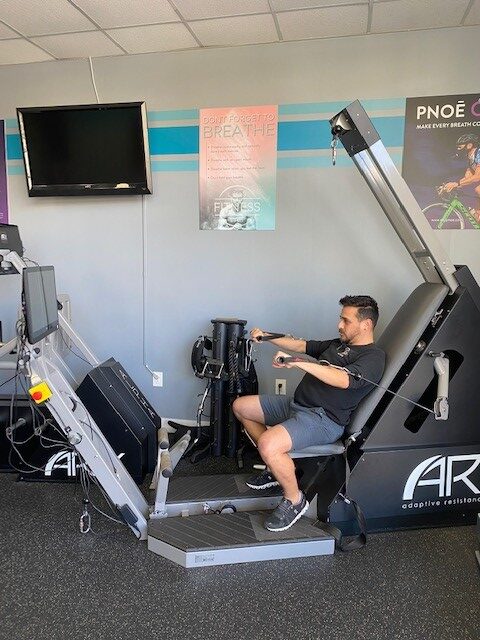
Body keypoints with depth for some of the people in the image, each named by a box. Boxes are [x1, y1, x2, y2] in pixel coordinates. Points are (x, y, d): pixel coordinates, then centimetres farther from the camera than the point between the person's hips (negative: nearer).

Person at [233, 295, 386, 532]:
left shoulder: (373, 357, -11)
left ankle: (294, 500, -5)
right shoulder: (337, 345, 18)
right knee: (241, 406, 12)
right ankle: (275, 468, 18)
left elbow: (343, 380, -30)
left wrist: (298, 363, -39)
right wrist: (266, 336, 10)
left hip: (323, 419, -10)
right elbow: (299, 345, 21)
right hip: (296, 405, 10)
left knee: (268, 444, -33)